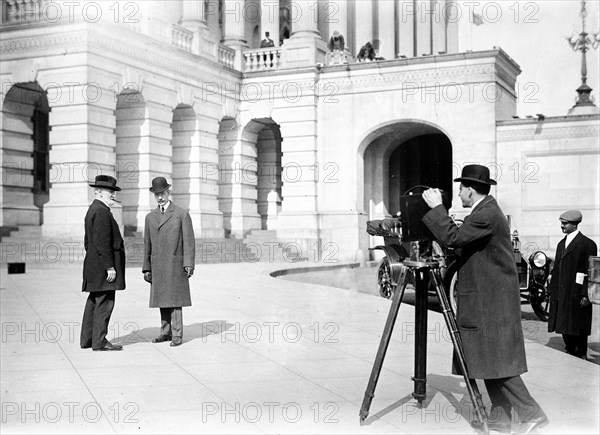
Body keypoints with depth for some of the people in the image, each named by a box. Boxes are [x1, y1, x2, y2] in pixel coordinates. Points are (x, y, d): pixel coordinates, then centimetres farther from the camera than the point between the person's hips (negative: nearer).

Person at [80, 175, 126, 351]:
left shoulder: (93, 210, 19)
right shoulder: (101, 211, -15)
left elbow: (88, 241, 23)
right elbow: (102, 242, -21)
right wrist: (110, 267, -20)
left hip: (94, 265, 11)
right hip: (103, 265, -11)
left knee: (94, 302, 13)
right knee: (104, 302, -7)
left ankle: (87, 339, 19)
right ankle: (99, 341, -5)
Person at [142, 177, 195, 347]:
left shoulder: (182, 214, -3)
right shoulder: (150, 217, 10)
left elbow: (189, 242, -7)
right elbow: (147, 244, 12)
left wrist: (189, 265, -15)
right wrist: (146, 268, 8)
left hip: (176, 266, -4)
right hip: (157, 267, 4)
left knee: (175, 300, -5)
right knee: (162, 300, 8)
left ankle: (177, 335, -1)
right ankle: (166, 332, 17)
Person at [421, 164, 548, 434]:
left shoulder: (487, 215, -18)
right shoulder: (486, 211, 15)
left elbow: (452, 237, -23)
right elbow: (464, 244, 20)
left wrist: (436, 207, -14)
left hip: (493, 302, -10)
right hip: (486, 301, 10)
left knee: (496, 362, -6)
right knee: (488, 361, 12)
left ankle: (531, 412, -1)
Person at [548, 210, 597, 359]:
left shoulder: (587, 244, -8)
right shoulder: (561, 244, 15)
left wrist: (585, 295, -17)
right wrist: (552, 291, 12)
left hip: (577, 296, -7)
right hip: (561, 296, 7)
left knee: (578, 328, 1)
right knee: (565, 329, 11)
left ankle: (581, 356, 12)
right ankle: (570, 354, 22)